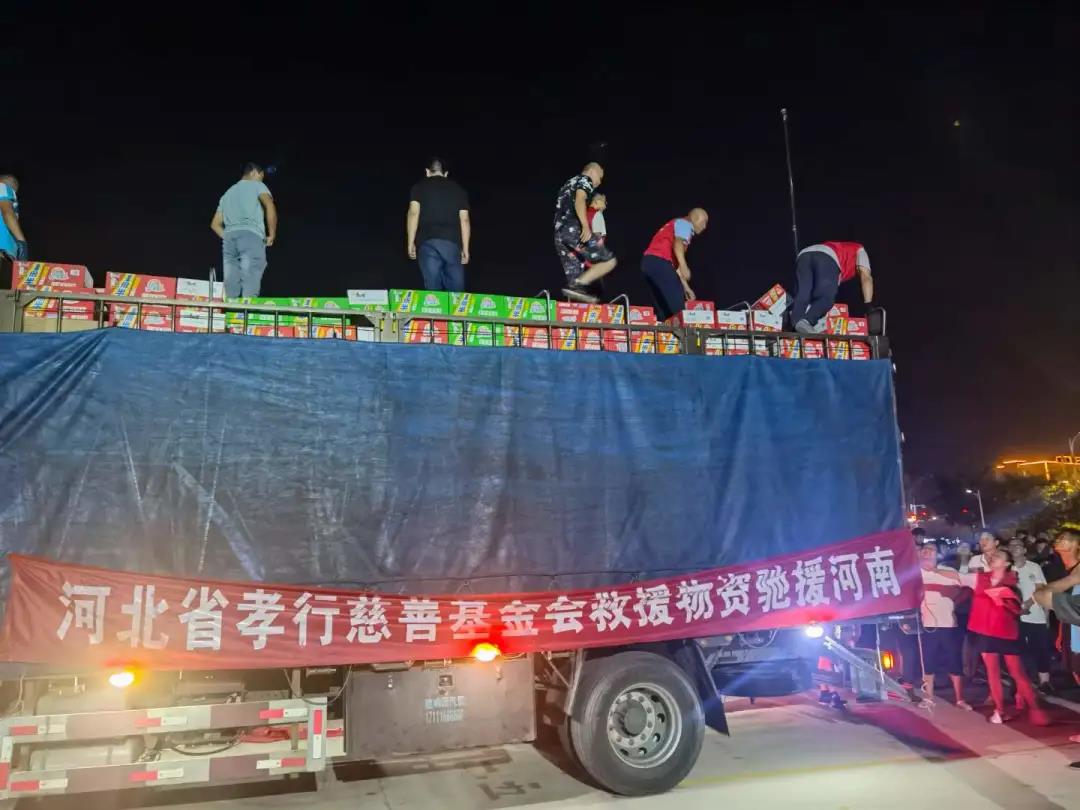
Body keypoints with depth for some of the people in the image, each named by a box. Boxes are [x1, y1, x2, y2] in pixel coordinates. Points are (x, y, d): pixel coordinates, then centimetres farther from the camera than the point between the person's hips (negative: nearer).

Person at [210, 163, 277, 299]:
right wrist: (272, 234, -1)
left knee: (231, 293, -3)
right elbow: (269, 206, -6)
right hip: (251, 236, -5)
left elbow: (215, 224, 26)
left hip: (229, 237, 5)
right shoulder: (256, 185, 14)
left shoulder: (227, 193, 32)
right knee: (249, 293, -16)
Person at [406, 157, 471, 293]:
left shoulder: (419, 187, 13)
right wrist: (465, 249, 10)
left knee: (433, 288, -2)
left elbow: (413, 213, 0)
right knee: (456, 288, 4)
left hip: (427, 242, -1)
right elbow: (464, 220, 9)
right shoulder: (458, 189, 17)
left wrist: (411, 243, 3)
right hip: (452, 242, 1)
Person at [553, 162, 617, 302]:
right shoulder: (584, 180, 8)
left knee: (575, 278, 4)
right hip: (574, 229, -9)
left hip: (560, 234, 9)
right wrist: (586, 226, -25)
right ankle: (577, 286, -25)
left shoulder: (568, 184, 34)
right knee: (609, 260, -9)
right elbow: (579, 200, -12)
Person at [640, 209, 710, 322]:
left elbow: (675, 263, 30)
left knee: (664, 307, 8)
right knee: (676, 302, -11)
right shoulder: (685, 223, 5)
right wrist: (684, 267, -31)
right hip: (659, 262, -10)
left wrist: (686, 287, 26)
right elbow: (678, 244, -16)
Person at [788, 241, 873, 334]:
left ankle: (792, 324, -34)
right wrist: (868, 306, 8)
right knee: (826, 298, -14)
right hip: (827, 257, -5)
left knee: (801, 297, -8)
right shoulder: (859, 250, 34)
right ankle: (806, 321, -39)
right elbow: (866, 277, 15)